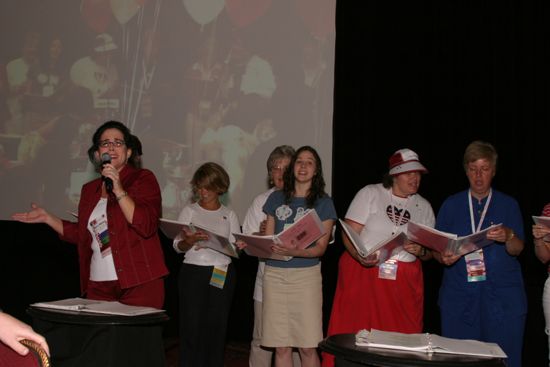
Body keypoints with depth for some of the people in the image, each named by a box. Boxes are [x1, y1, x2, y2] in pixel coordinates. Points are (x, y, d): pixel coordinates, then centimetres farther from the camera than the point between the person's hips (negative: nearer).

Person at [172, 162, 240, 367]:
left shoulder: (229, 215, 10)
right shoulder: (189, 211, 7)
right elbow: (177, 246, 0)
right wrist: (190, 241, -22)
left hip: (222, 273, 1)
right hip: (193, 272, -1)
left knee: (216, 325, 3)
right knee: (192, 325, -3)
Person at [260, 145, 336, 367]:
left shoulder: (323, 202, 4)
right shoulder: (276, 198, 13)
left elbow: (320, 247, -2)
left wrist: (294, 252, -21)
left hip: (306, 274, -2)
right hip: (274, 273, 2)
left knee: (307, 347, -4)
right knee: (281, 347, 3)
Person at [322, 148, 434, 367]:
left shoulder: (424, 207, 13)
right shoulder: (370, 194, 3)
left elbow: (430, 252, 13)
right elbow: (349, 232, -4)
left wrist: (420, 251, -10)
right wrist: (360, 256, -22)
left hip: (404, 281, 3)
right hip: (361, 273, -3)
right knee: (351, 335, -6)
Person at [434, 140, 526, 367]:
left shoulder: (508, 205, 8)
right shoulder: (451, 205, 10)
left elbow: (517, 249, -1)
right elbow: (436, 248, 7)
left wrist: (508, 237, -23)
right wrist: (444, 257, -15)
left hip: (502, 296, -1)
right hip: (459, 295, 1)